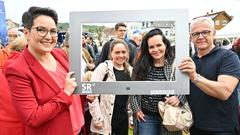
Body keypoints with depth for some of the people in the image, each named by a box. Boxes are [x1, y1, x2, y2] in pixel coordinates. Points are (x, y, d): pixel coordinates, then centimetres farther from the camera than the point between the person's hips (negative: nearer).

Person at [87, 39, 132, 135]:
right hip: (106, 119, -5)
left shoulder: (130, 70, 4)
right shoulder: (103, 67, -12)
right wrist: (97, 119, -15)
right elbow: (92, 94, -15)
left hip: (123, 118, 5)